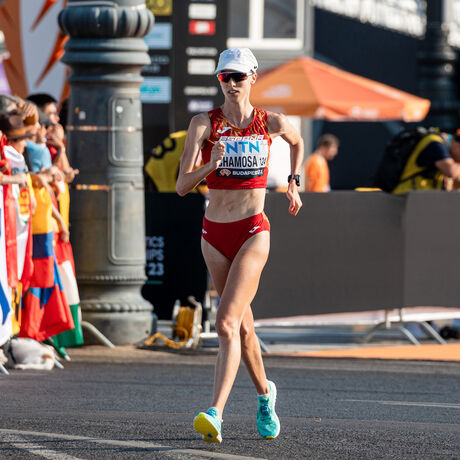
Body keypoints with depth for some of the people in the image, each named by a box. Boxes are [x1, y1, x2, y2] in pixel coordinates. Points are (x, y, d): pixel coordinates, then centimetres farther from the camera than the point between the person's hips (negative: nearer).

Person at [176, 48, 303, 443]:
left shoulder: (272, 123, 0)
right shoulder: (204, 124, -2)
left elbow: (297, 143, 25)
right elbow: (182, 186, -9)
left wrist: (293, 182, 19)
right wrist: (210, 166, -25)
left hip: (253, 232, -3)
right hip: (214, 233, 3)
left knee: (227, 323, -18)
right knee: (242, 324, 16)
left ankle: (215, 414, -28)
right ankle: (264, 393, 40)